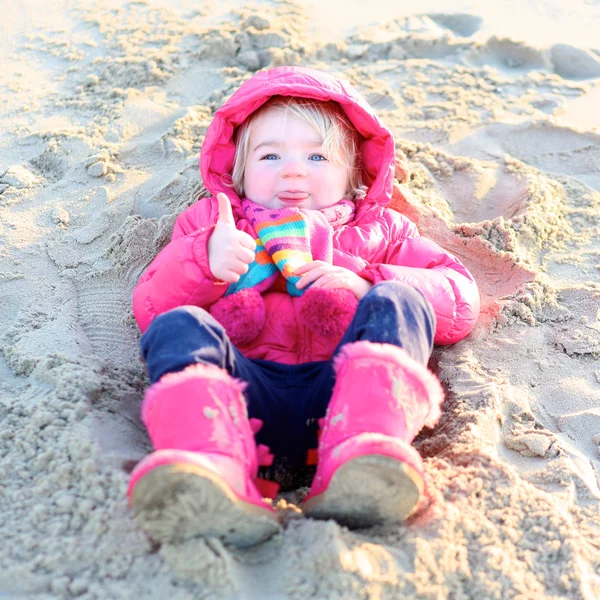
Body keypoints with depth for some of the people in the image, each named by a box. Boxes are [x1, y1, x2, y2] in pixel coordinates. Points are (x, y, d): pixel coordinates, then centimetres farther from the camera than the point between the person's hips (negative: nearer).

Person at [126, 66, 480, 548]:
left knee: (398, 304, -23)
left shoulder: (379, 230, 32)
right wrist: (202, 262, -1)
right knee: (178, 326, -24)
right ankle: (210, 481, -52)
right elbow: (149, 306, 21)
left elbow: (461, 298, 18)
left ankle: (363, 465, -49)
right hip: (250, 390, 0)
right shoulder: (210, 224, 33)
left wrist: (364, 284, 1)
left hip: (340, 384, 0)